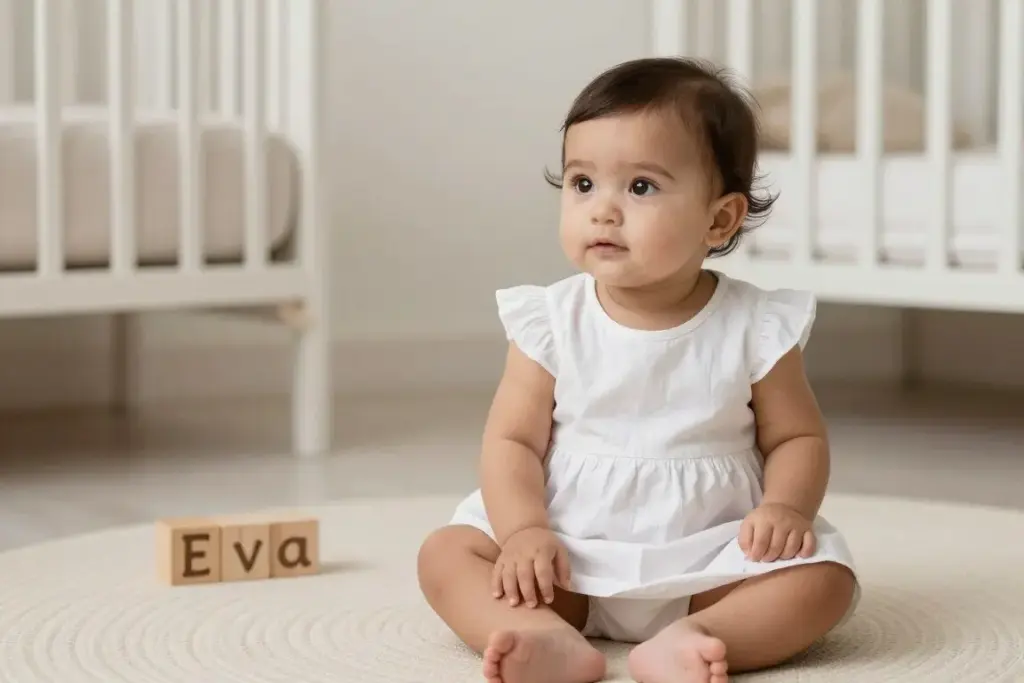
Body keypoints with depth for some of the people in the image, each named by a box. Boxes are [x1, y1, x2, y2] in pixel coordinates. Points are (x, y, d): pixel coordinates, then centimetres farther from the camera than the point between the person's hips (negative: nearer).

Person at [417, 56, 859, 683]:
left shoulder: (755, 328, -4)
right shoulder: (551, 323, -2)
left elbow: (797, 437, 4)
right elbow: (512, 440, -4)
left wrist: (785, 506, -16)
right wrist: (524, 531, -21)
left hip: (706, 563, -1)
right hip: (567, 559, 1)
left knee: (825, 577, -22)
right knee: (446, 554, -18)